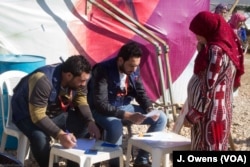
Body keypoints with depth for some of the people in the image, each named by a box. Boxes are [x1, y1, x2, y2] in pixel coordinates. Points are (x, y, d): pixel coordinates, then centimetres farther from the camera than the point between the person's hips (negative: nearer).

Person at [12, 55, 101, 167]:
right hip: (28, 115, -6)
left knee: (85, 124, -14)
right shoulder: (43, 81, -35)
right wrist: (60, 135, -47)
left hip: (56, 112, 6)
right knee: (40, 137, -36)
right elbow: (38, 116, -36)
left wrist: (90, 121, -21)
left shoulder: (78, 78, -14)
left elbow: (81, 101, -3)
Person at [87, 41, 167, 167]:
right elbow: (101, 105, -30)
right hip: (103, 111, -7)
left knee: (161, 118, -3)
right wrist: (128, 116, -36)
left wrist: (150, 109, -14)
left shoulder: (134, 70, -6)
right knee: (115, 126, -41)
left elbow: (140, 93, 7)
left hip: (124, 107, 7)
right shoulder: (103, 71, -27)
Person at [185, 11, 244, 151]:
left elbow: (208, 88, -20)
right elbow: (234, 83, 16)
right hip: (219, 111, 10)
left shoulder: (215, 51, -19)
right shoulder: (227, 46, 10)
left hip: (210, 114, -10)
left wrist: (191, 115, -14)